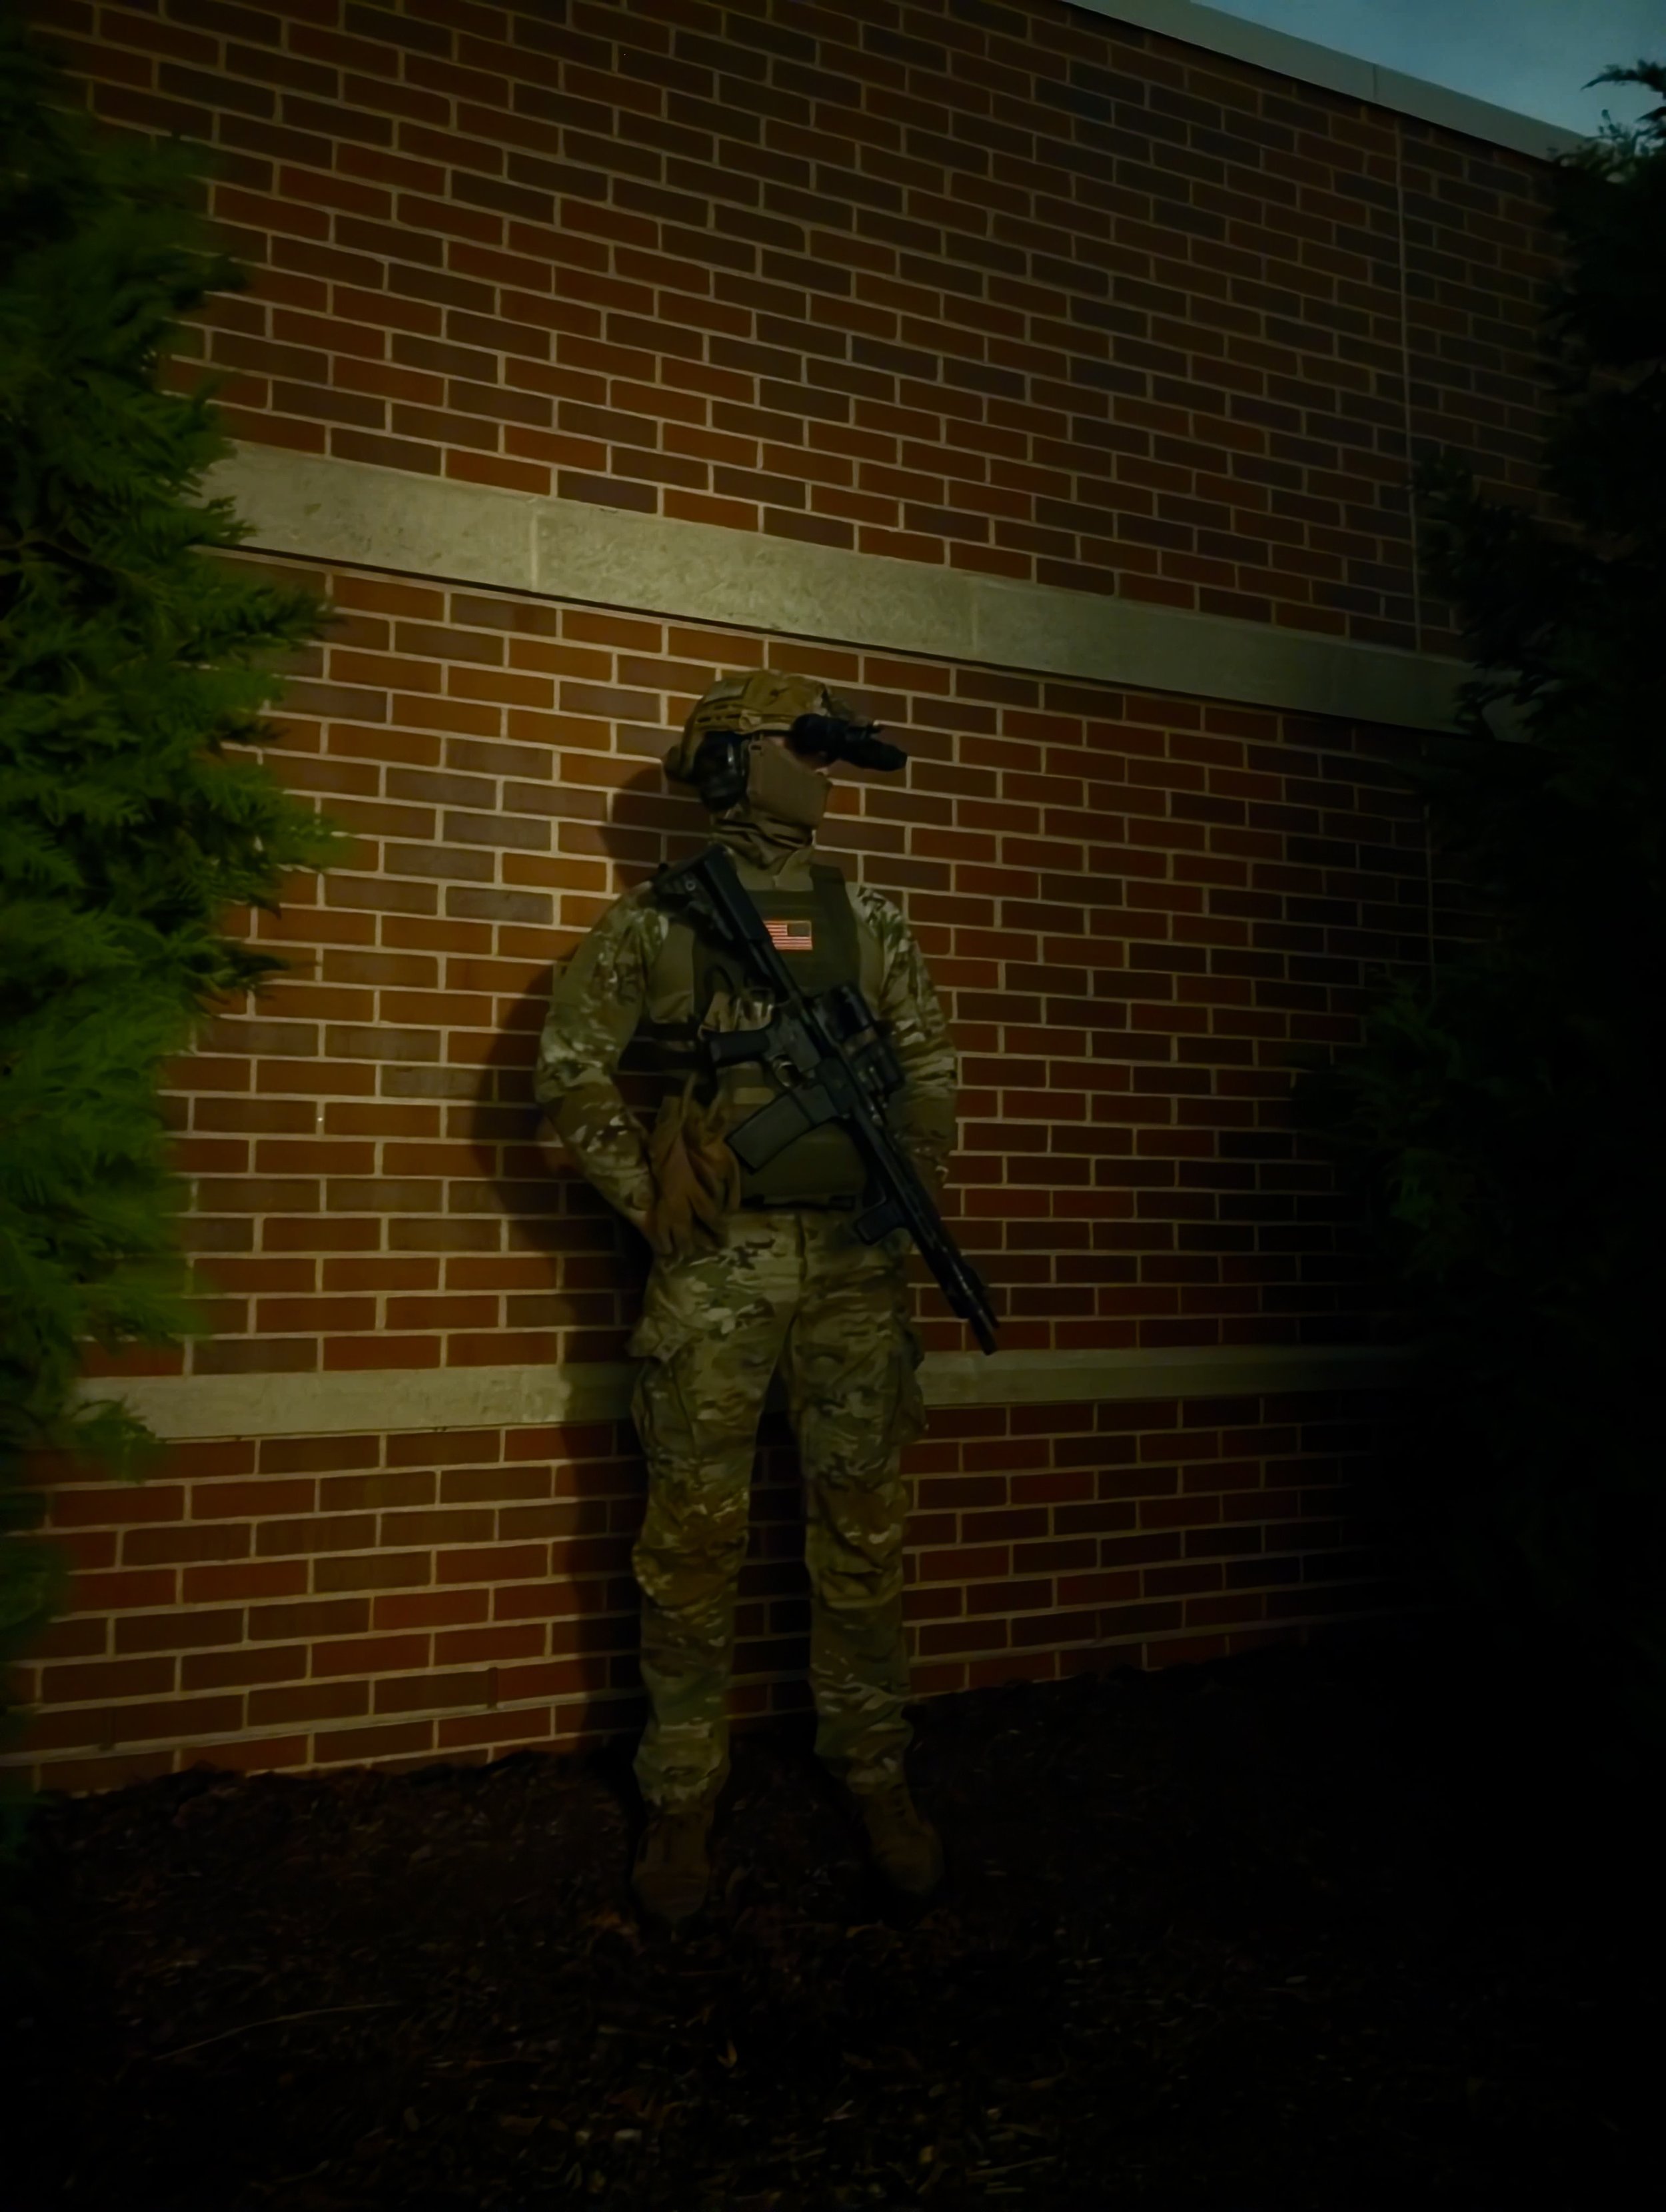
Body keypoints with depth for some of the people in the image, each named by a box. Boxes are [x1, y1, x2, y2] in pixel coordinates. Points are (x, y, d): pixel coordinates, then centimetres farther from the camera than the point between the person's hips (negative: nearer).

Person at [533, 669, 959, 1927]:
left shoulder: (869, 923, 11)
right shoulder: (657, 921, 1)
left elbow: (931, 1072, 15)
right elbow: (573, 1072, 0)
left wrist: (914, 1195, 5)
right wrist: (650, 1200, -6)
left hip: (855, 1265, 3)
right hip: (716, 1267, -3)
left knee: (866, 1528, 9)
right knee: (695, 1537, 4)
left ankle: (875, 1773, 26)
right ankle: (683, 1798, 20)